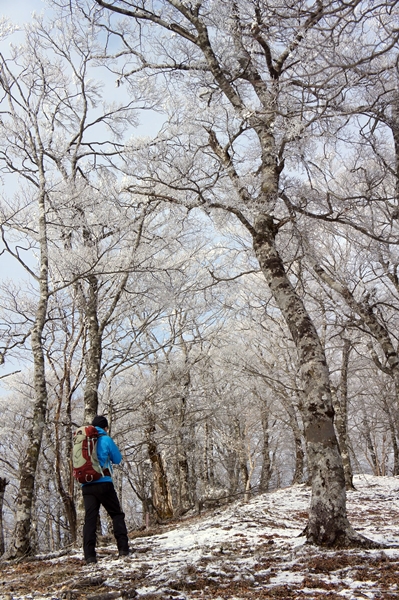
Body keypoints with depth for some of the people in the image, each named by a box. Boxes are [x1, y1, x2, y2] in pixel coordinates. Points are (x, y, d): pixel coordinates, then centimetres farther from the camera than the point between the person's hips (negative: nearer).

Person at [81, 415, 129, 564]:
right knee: (117, 515, 6)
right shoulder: (106, 439, -2)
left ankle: (89, 555, -5)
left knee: (89, 519, 2)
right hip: (104, 484, -4)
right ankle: (123, 549, -1)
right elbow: (117, 459, 7)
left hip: (86, 486, 4)